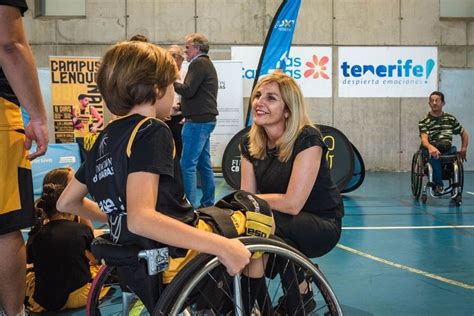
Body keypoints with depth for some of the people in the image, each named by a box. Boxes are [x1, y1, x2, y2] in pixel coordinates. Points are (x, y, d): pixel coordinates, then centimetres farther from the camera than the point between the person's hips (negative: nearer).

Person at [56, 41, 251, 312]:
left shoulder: (105, 138, 9)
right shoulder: (151, 132, -16)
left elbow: (66, 202, 20)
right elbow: (140, 218, -30)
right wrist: (222, 246, -32)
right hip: (174, 260, -9)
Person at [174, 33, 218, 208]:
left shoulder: (199, 64, -10)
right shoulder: (207, 64, 22)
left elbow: (188, 90, -19)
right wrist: (182, 107, 19)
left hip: (197, 121, -10)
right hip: (206, 119, 10)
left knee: (188, 164, -10)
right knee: (204, 163, 12)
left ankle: (190, 205, -11)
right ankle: (208, 203, 17)